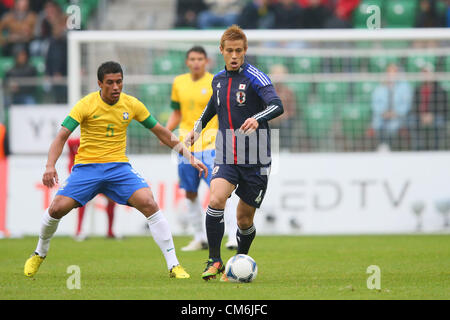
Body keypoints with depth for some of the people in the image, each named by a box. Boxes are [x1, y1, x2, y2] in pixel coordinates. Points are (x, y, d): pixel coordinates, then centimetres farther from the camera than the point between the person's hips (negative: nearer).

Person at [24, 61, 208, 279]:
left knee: (149, 204, -21)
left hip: (118, 166, 1)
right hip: (86, 166, -1)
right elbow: (62, 136, -13)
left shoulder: (132, 105, 0)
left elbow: (162, 133, 10)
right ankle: (40, 253, 15)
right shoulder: (86, 105, -9)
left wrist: (190, 157, 5)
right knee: (58, 208, -17)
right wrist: (50, 166, -30)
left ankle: (173, 265, -16)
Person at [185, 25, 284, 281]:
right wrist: (198, 128, 26)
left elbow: (277, 106, -26)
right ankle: (215, 261, -14)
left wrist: (257, 119, -44)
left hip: (255, 159, -3)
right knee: (216, 200, -22)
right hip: (226, 157, 3)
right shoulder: (218, 79, 9)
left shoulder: (255, 78, -10)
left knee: (244, 219, 4)